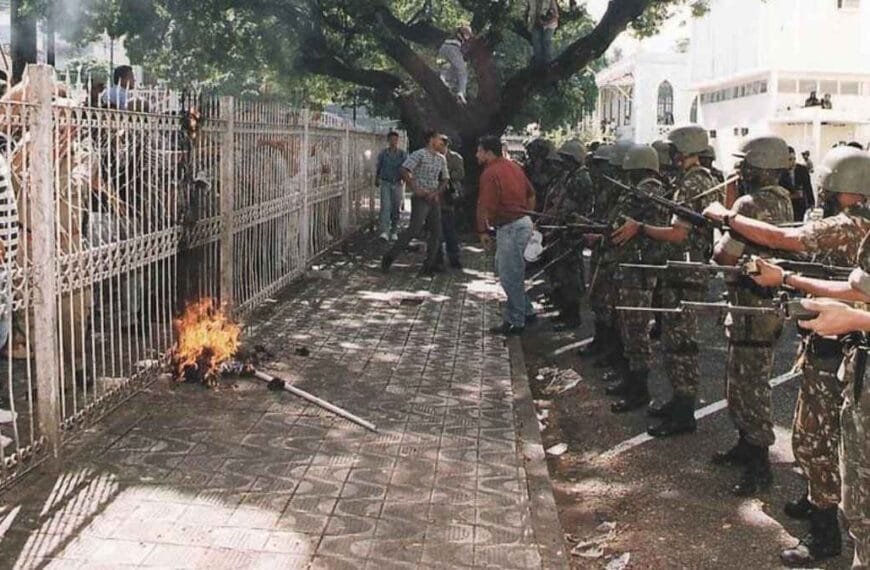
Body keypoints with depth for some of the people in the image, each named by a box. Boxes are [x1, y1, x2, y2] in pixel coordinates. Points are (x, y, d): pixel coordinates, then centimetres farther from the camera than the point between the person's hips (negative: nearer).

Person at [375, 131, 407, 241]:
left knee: (395, 209, 7)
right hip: (385, 183, -1)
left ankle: (394, 232, 21)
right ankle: (384, 232, -23)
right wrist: (376, 179, 24)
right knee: (385, 206, -14)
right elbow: (378, 167, 13)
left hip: (398, 184, 1)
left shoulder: (403, 154, -1)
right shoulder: (383, 154, 0)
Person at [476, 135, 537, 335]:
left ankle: (516, 323, 7)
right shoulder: (513, 167, 13)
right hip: (523, 222, 10)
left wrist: (482, 231, -12)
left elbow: (485, 206, -20)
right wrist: (527, 215, 24)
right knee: (502, 267, 20)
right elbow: (531, 195, 20)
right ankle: (526, 311, 25)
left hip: (511, 228, -10)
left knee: (510, 276, -1)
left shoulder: (490, 173, -15)